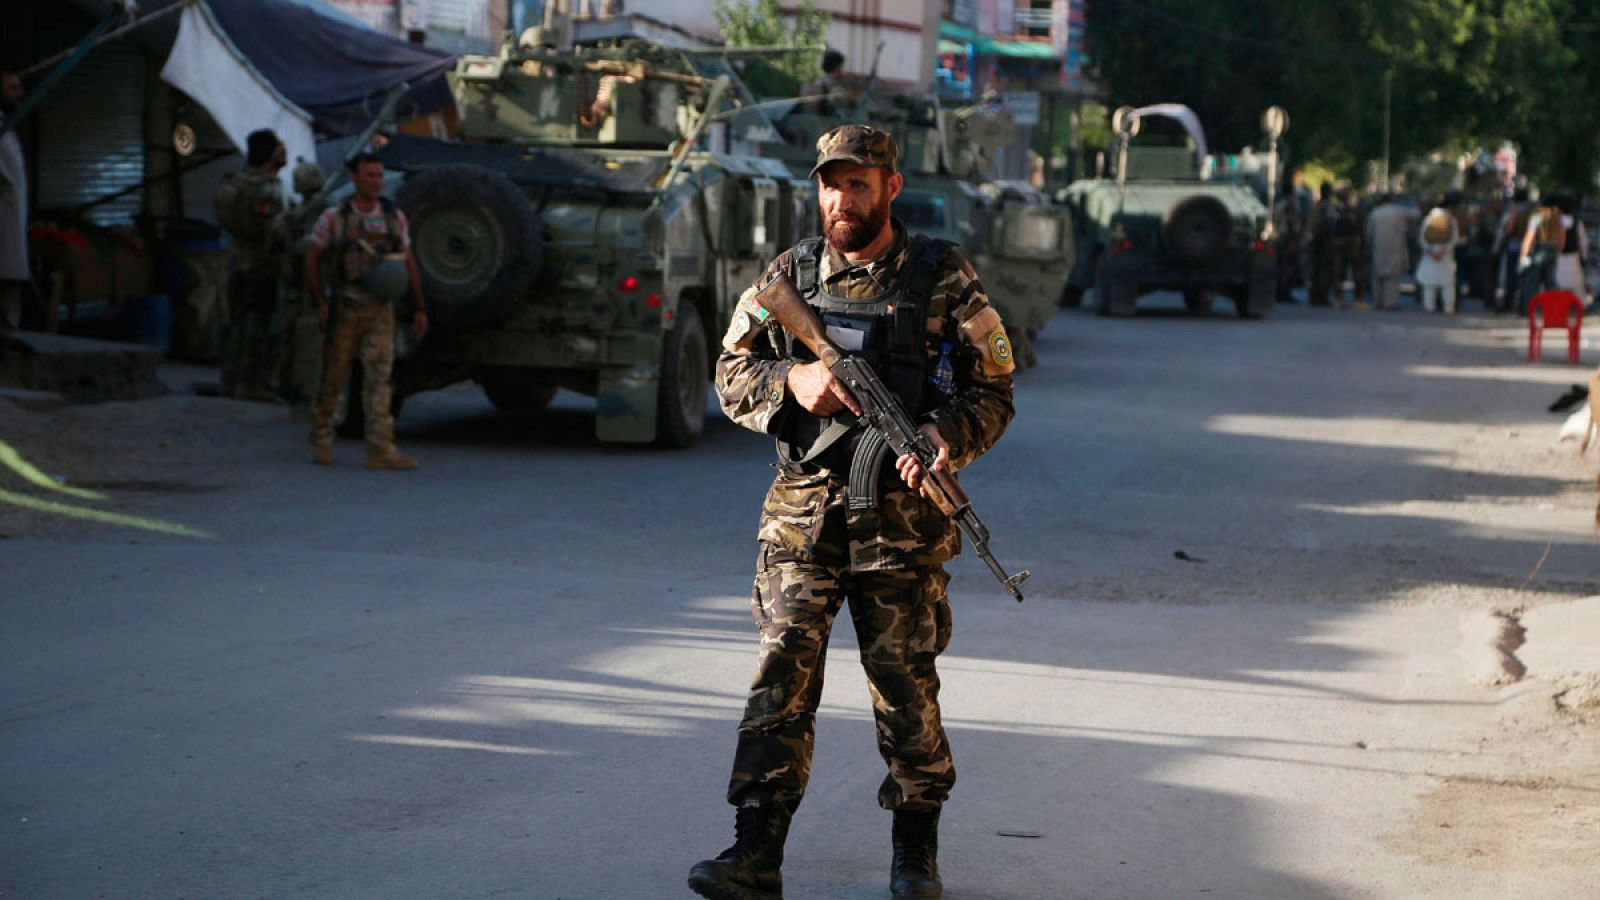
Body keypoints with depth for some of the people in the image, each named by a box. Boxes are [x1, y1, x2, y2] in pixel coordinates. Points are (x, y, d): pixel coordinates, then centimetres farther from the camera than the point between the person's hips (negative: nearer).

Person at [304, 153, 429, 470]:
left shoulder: (395, 217, 5)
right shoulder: (334, 217, -3)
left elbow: (409, 264, 11)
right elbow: (312, 259, 2)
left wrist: (419, 308, 8)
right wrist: (320, 303, -6)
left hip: (380, 309, 2)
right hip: (344, 308, -2)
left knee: (379, 375, -8)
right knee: (334, 375, 5)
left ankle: (381, 449, -12)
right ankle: (321, 440, 21)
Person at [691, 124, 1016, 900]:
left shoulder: (943, 280, 0)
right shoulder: (790, 275, 8)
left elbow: (994, 390, 1)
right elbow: (732, 376, 9)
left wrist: (947, 438, -19)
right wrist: (793, 379, -12)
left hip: (902, 516, -2)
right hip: (802, 510, 2)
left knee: (905, 683, 4)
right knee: (782, 675, -6)